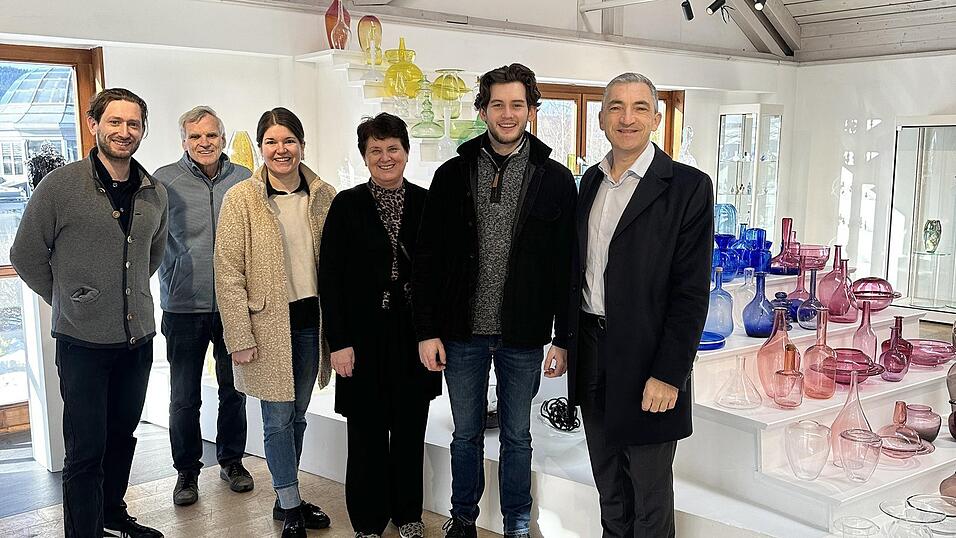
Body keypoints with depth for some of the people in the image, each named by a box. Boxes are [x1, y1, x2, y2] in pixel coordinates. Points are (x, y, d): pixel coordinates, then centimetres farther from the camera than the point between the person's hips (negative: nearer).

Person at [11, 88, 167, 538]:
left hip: (138, 338, 5)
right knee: (86, 449, 2)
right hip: (83, 342, -5)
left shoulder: (154, 193, 4)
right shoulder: (61, 186, -10)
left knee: (122, 436, 19)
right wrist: (70, 302, 3)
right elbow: (26, 256, -2)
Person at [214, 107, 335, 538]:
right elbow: (228, 274, -8)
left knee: (297, 415, 15)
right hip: (267, 324, -4)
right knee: (278, 419, 2)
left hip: (310, 320, 4)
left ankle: (286, 501, 31)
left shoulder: (324, 196, 4)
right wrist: (240, 337, -12)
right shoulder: (241, 199, -7)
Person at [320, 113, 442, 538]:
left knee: (411, 431, 12)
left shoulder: (425, 203, 3)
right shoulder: (347, 205, -3)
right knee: (367, 435, 6)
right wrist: (339, 342, -9)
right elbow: (330, 277, -4)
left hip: (415, 338, 2)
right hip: (366, 339, -2)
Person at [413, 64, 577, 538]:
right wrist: (427, 331, -4)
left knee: (517, 436, 14)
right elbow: (428, 258, 0)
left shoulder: (555, 179, -2)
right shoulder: (453, 174, 0)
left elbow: (566, 264, -2)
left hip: (523, 337, -1)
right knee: (466, 434, 16)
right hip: (462, 333, 1)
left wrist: (563, 338, -4)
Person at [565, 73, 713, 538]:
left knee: (649, 491, 9)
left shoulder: (688, 186, -11)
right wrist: (564, 338, 12)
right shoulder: (592, 181, 9)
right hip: (590, 351, 6)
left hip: (646, 360, -6)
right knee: (608, 483, 20)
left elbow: (691, 292, -14)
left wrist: (668, 374, -18)